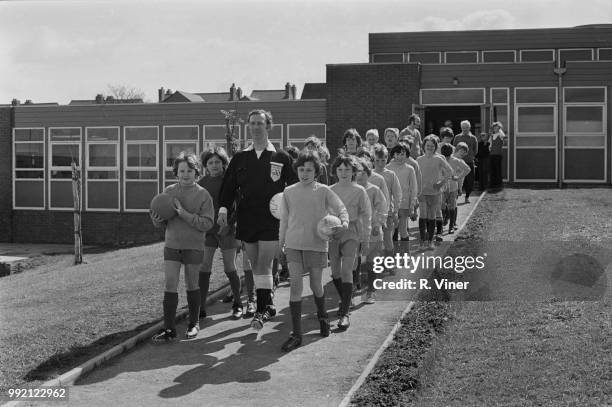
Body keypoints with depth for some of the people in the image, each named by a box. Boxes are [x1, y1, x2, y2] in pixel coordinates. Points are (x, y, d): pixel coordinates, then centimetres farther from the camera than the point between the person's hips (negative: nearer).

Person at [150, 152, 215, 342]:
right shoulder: (168, 192, 2)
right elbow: (162, 223, 8)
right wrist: (157, 219, -16)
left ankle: (194, 324, 25)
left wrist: (184, 214, -24)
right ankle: (169, 328, -2)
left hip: (194, 247, -2)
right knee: (170, 285, -4)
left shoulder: (203, 195, -7)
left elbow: (207, 224, -15)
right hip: (171, 245, 2)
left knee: (192, 286, 9)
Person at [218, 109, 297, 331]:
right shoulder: (240, 157, 9)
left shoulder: (281, 157, 1)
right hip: (246, 219, 4)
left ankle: (261, 310, -5)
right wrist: (223, 208, -5)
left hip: (271, 220, -4)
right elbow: (228, 185, 8)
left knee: (264, 265, -9)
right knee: (255, 265, 10)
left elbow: (294, 187, 4)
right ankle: (268, 305, 22)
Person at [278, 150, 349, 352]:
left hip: (316, 244, -1)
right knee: (295, 284, -9)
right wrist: (281, 242, 17)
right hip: (294, 244, 1)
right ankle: (296, 334, -7)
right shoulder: (289, 192, 5)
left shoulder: (323, 191, -1)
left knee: (316, 285, 8)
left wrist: (343, 222, -26)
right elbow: (284, 219, 14)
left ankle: (322, 316, 40)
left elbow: (341, 209, -5)